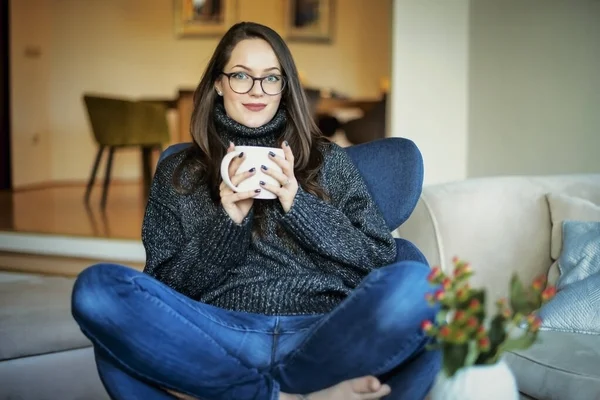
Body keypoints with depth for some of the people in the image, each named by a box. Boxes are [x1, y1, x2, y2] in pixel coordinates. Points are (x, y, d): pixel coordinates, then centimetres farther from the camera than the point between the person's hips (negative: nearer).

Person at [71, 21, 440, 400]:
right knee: (98, 287, -26)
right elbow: (163, 288, 10)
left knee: (414, 283, -30)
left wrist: (299, 205, -3)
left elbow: (381, 261, 10)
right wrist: (228, 221, -5)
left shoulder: (328, 159, 17)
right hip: (222, 339, 0)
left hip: (326, 334, 0)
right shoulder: (177, 173, 17)